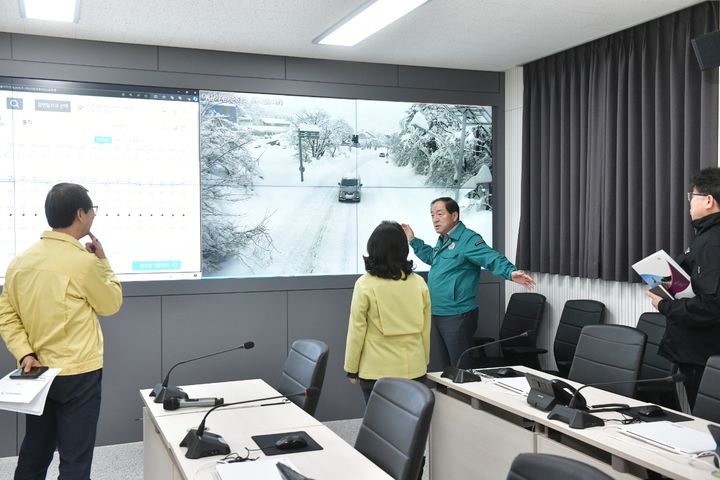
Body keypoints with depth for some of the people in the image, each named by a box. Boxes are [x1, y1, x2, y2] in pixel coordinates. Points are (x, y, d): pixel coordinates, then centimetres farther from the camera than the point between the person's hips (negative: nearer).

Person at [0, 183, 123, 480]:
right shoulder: (83, 261, -18)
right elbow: (111, 303, -3)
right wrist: (102, 261, 5)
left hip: (38, 373, 7)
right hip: (78, 375, -6)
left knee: (33, 455, 20)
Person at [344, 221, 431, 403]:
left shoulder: (365, 284, -10)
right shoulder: (419, 283, -1)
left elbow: (357, 331, -6)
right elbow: (426, 329, 7)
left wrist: (351, 369, 5)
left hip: (377, 372, -3)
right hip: (415, 370, 3)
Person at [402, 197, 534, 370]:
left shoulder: (468, 239, -14)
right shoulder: (442, 241, 15)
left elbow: (492, 258, -27)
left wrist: (511, 272, -45)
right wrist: (413, 240, 34)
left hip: (457, 315, -9)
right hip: (437, 315, 9)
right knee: (438, 368, 18)